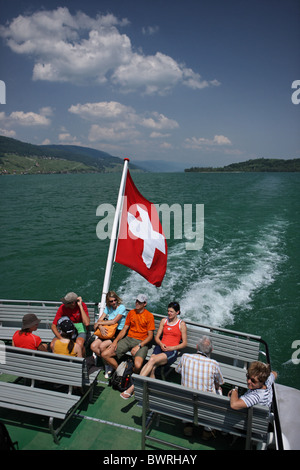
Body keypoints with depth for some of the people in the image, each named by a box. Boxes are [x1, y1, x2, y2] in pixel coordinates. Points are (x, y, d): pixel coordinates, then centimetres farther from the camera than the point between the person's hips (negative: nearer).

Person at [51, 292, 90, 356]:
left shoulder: (82, 305, -14)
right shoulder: (62, 307, -11)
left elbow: (86, 323, -27)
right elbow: (53, 325, -7)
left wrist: (80, 306, -27)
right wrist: (61, 338, -22)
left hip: (79, 330, -2)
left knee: (79, 344, -34)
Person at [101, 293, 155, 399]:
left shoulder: (149, 316, -5)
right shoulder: (131, 313, 10)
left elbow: (150, 336, -7)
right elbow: (124, 329, 13)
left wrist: (138, 346, -18)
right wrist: (115, 341, -2)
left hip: (141, 342, -5)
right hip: (128, 339, 5)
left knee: (138, 365, -34)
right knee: (105, 354, -9)